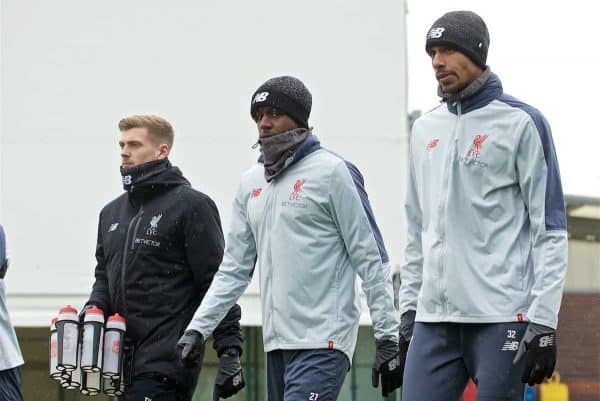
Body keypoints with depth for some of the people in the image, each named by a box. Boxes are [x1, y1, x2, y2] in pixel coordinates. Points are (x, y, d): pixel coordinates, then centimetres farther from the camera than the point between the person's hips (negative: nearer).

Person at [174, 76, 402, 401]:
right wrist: (198, 327, 8)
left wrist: (387, 337, -9)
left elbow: (371, 260, -5)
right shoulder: (251, 182, 15)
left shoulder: (332, 172, -4)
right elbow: (234, 269, 18)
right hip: (276, 343, 7)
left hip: (323, 341, -7)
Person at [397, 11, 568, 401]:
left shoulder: (520, 122, -1)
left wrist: (543, 322, -12)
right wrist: (409, 307, 17)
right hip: (433, 320, 6)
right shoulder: (426, 129, 17)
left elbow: (550, 229, -5)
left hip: (502, 316, -5)